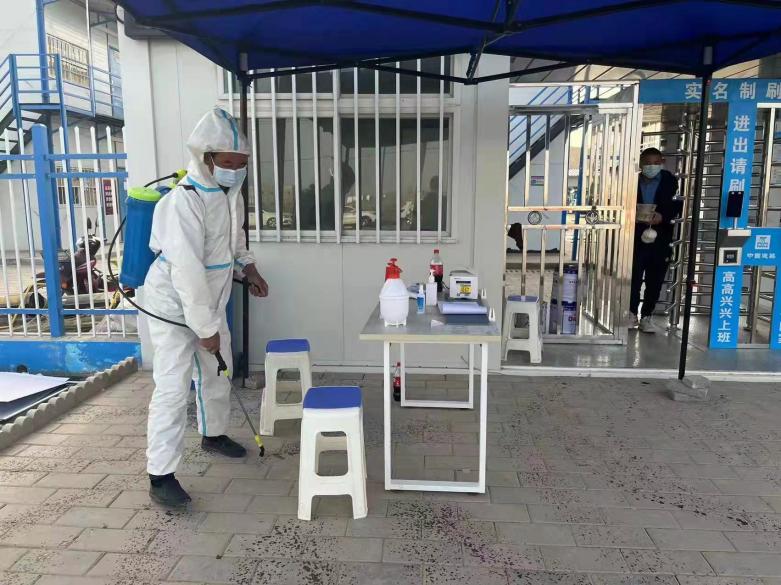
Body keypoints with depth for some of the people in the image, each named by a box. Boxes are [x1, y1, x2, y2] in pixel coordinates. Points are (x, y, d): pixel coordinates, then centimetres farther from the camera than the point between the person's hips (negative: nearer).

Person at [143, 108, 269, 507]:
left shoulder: (231, 191, -1)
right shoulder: (184, 201, -28)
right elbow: (186, 271, -30)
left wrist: (249, 268, 6)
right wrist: (206, 328, -26)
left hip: (210, 302, 8)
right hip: (173, 306, -8)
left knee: (216, 374, 20)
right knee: (173, 388, -9)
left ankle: (214, 434, 42)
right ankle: (160, 476, 2)